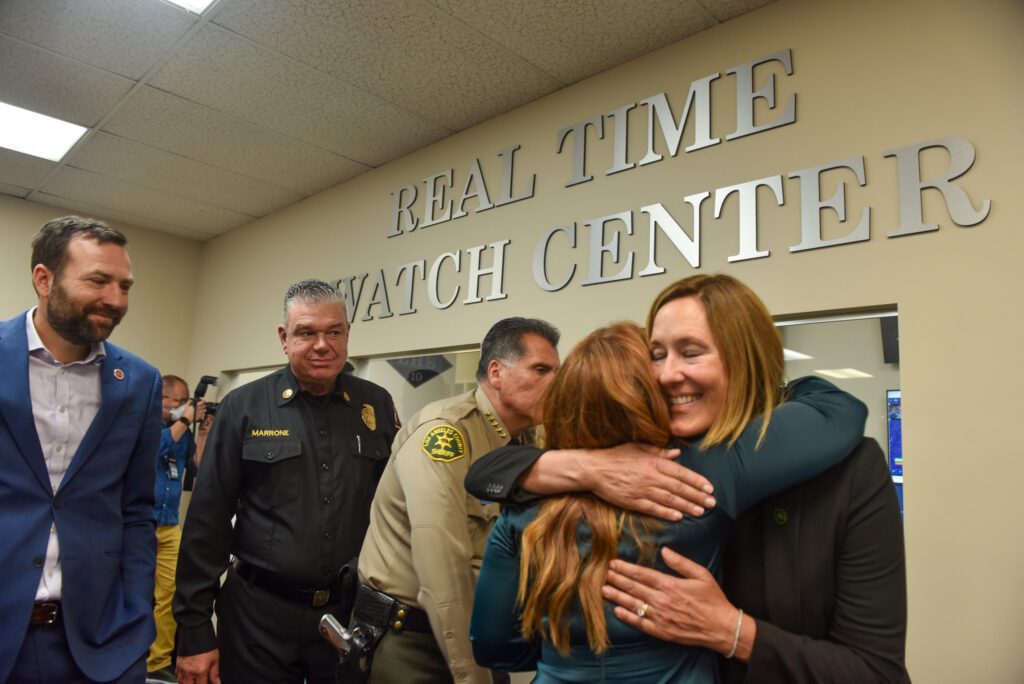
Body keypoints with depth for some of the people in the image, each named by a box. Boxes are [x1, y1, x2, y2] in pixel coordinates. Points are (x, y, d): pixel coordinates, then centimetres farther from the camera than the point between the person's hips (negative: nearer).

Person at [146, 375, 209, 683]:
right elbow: (154, 447, -21)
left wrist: (203, 428, -2)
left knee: (170, 593, 5)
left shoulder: (182, 431, 11)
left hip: (169, 526, 5)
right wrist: (184, 421, -12)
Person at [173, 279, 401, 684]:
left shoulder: (378, 406, 0)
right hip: (259, 614, -1)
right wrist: (195, 631, -4)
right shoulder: (243, 408, -5)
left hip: (356, 614, 2)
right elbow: (207, 523, -4)